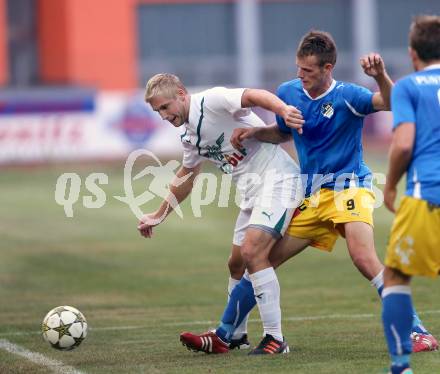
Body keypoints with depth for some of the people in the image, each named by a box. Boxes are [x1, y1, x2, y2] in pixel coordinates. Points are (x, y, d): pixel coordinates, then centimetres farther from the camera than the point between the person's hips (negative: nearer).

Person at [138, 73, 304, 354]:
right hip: (252, 193, 10)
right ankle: (232, 335, 29)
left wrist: (283, 110, -49)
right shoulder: (190, 136, 15)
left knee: (252, 251, -21)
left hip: (278, 179, -10)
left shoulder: (212, 101, -12)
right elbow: (186, 178, 32)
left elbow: (254, 96, -29)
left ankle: (275, 339, -18)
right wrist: (159, 216, 38)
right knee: (237, 264, 14)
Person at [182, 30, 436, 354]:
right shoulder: (288, 92, 5)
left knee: (364, 258, -29)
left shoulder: (347, 96, -13)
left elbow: (390, 103, -30)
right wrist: (254, 132, 6)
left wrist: (381, 76, -49)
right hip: (311, 197, 7)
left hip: (348, 187, -7)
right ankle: (223, 334, 20)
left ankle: (417, 332, -25)